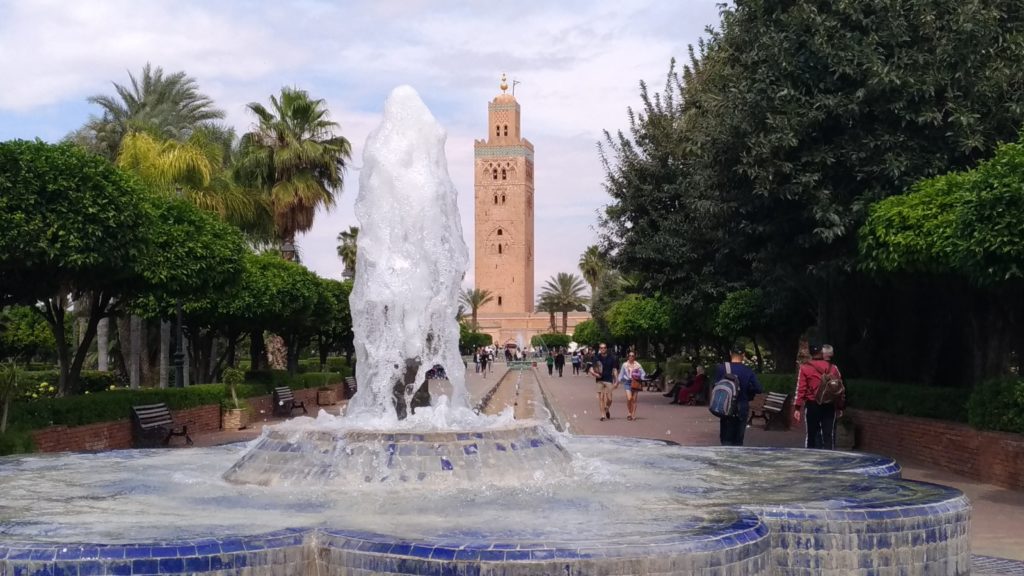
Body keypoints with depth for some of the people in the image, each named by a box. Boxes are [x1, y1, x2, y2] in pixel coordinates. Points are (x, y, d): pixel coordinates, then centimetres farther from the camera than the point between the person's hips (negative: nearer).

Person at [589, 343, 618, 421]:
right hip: (600, 380, 0)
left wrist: (616, 381, 2)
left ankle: (607, 410, 26)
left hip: (609, 380, 0)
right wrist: (595, 374, -19)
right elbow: (591, 369, 2)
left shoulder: (611, 358, 4)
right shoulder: (596, 358, 3)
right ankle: (602, 415, 3)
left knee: (609, 398, -3)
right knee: (600, 397, -3)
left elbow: (614, 370, 8)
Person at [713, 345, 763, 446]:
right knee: (738, 440, 12)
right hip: (742, 409, 2)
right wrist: (747, 391, 10)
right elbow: (759, 389, -8)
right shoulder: (748, 371, -2)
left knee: (726, 439, 2)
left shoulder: (721, 368, -8)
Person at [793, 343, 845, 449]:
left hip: (812, 405, -2)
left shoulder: (805, 368, -3)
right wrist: (840, 407, 14)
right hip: (830, 406, 2)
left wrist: (797, 407, -5)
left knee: (811, 434, 9)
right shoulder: (833, 368, 5)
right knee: (829, 435, 3)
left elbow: (800, 389, -7)